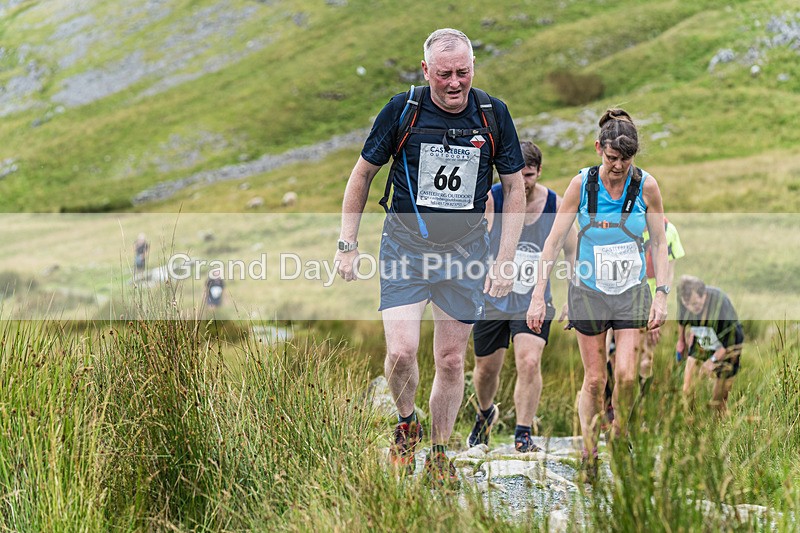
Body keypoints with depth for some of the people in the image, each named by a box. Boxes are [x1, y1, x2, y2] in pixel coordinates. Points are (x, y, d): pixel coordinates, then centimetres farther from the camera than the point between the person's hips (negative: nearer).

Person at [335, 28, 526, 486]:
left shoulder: (494, 115, -4)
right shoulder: (402, 110, -8)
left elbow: (515, 190, 5)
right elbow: (363, 174, 3)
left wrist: (505, 260, -2)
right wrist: (348, 246, 0)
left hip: (466, 250, 2)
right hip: (406, 246, -2)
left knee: (451, 360, 6)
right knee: (401, 350, -16)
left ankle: (439, 455, 22)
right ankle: (407, 424, 12)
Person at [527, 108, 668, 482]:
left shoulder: (646, 186, -7)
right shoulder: (581, 184, -9)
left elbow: (659, 243, 1)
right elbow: (554, 240, -6)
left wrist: (662, 294, -8)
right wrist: (538, 296, -9)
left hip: (631, 291, 0)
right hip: (588, 291, 0)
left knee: (626, 375, -13)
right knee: (594, 379, 1)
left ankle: (619, 440, 11)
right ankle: (589, 454, 15)